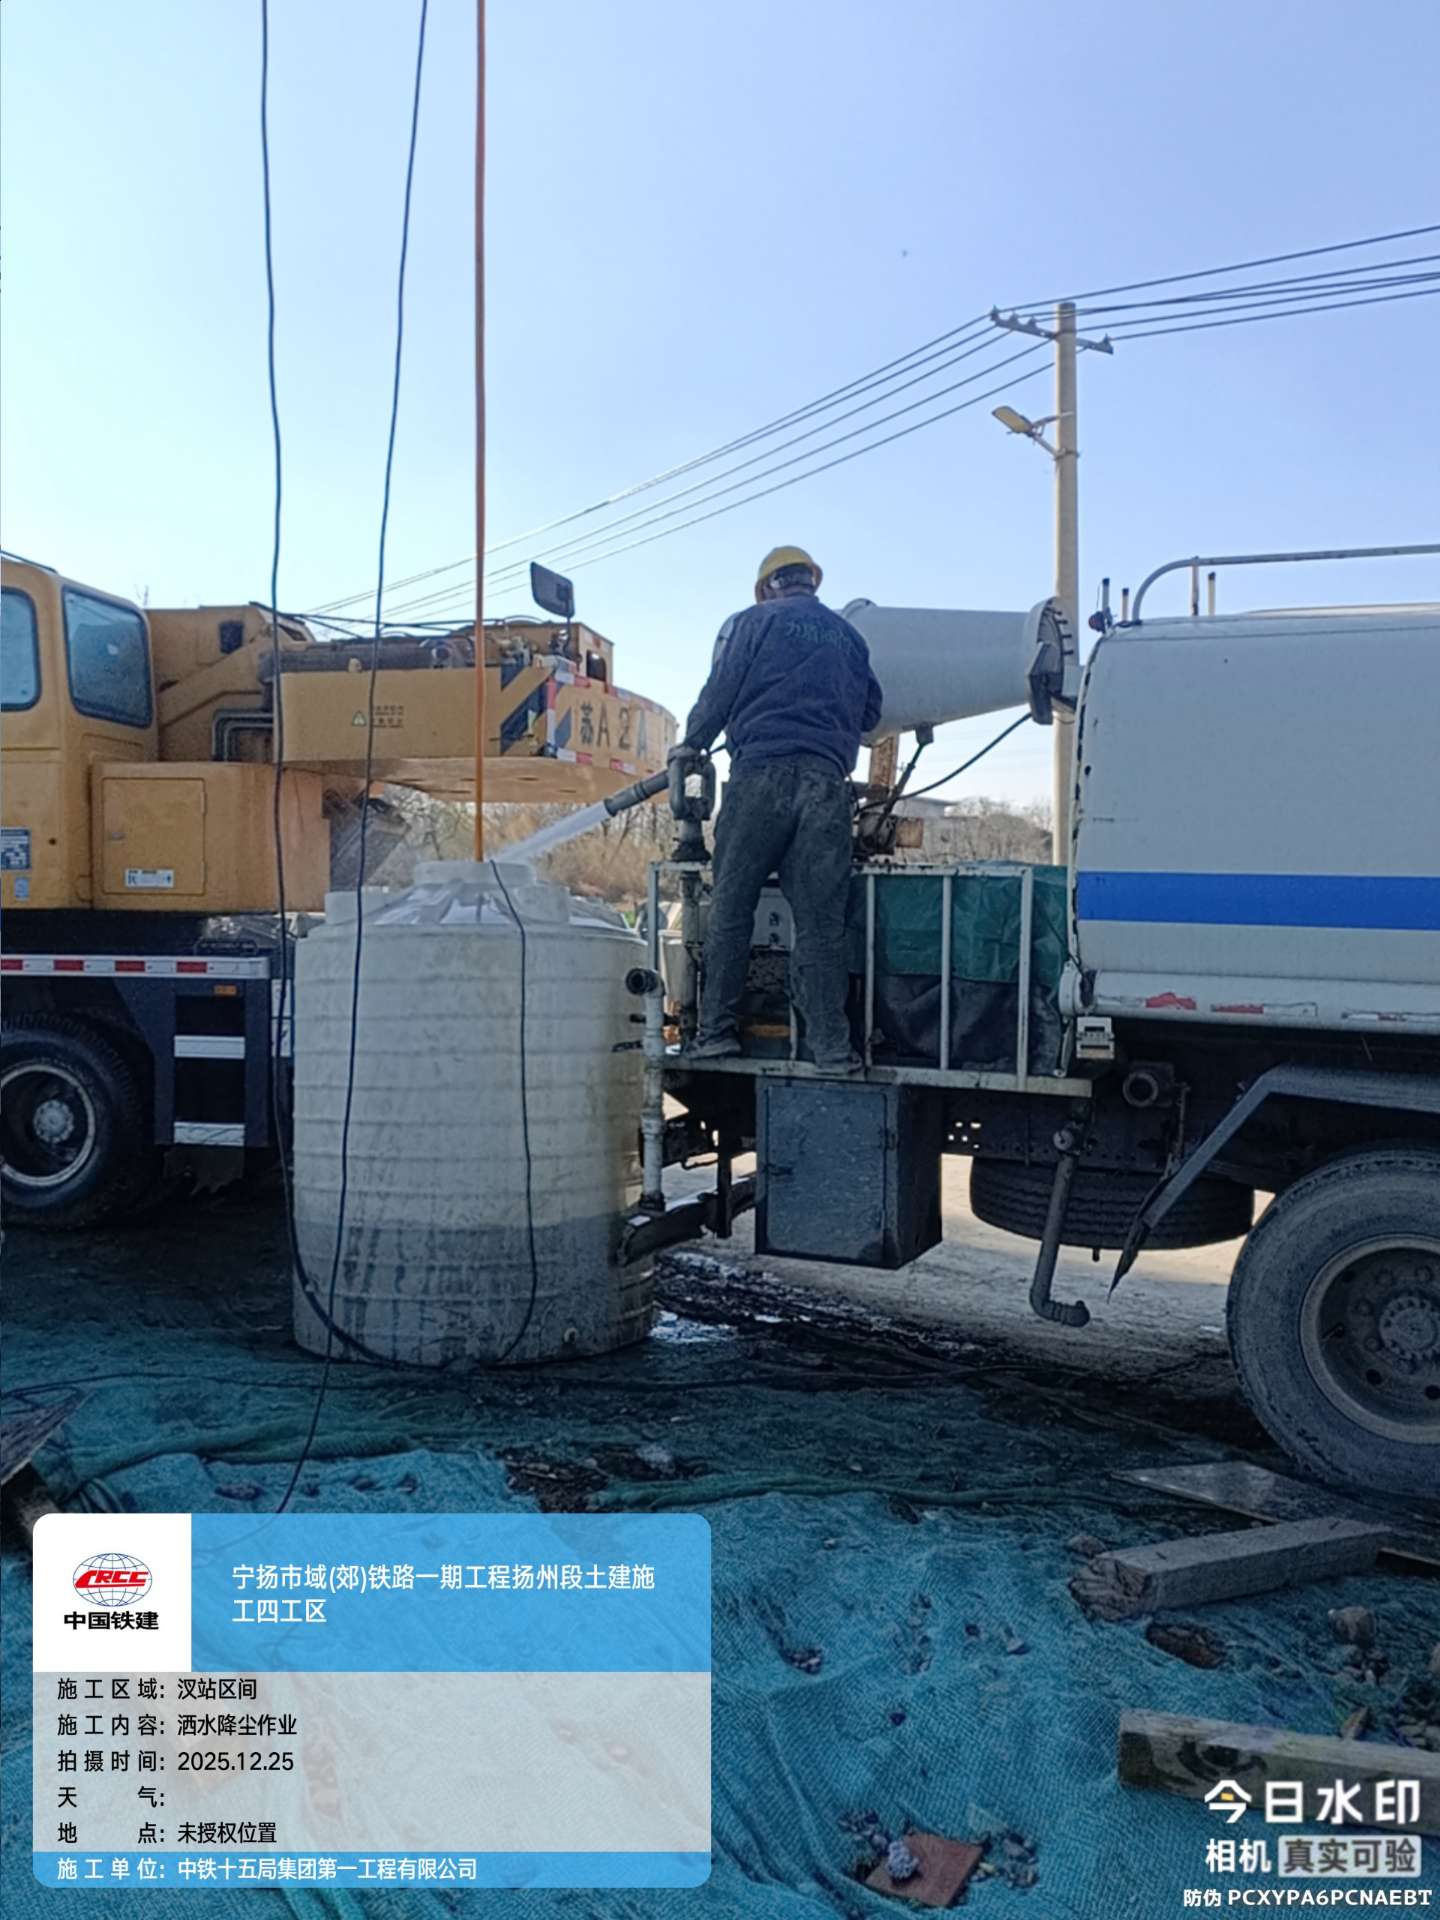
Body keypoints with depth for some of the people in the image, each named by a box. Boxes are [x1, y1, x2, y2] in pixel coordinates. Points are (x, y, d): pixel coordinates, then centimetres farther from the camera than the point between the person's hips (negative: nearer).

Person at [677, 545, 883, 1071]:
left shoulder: (751, 622, 10)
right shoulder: (848, 636, 23)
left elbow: (719, 694, 5)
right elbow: (869, 711, 27)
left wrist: (691, 745, 21)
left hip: (762, 775, -3)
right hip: (826, 784, 3)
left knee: (730, 909, 3)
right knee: (821, 922, 1)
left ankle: (716, 1029, 2)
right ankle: (831, 1045, -3)